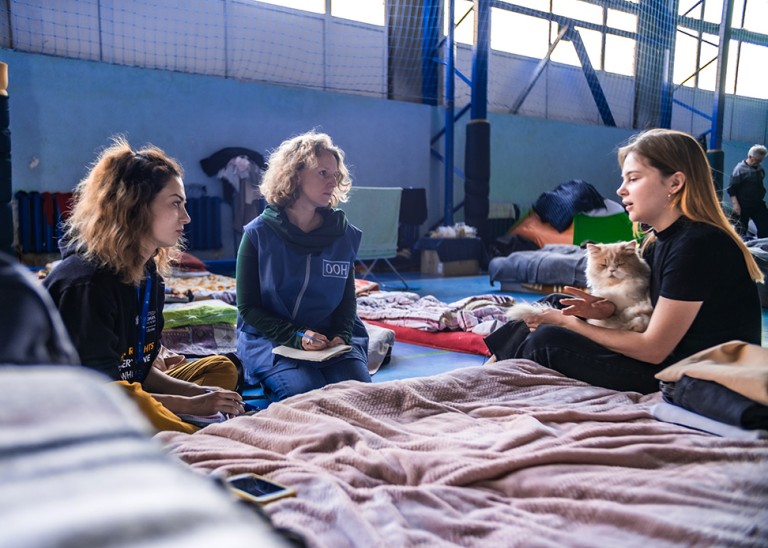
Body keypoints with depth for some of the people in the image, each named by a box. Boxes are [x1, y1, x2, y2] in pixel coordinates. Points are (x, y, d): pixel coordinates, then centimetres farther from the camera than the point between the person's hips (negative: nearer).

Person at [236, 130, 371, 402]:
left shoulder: (344, 234, 4)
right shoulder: (259, 234, -5)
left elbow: (347, 300, 10)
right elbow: (248, 308, -5)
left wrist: (341, 336, -12)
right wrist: (296, 337, -19)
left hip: (331, 341, 3)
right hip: (270, 339, -2)